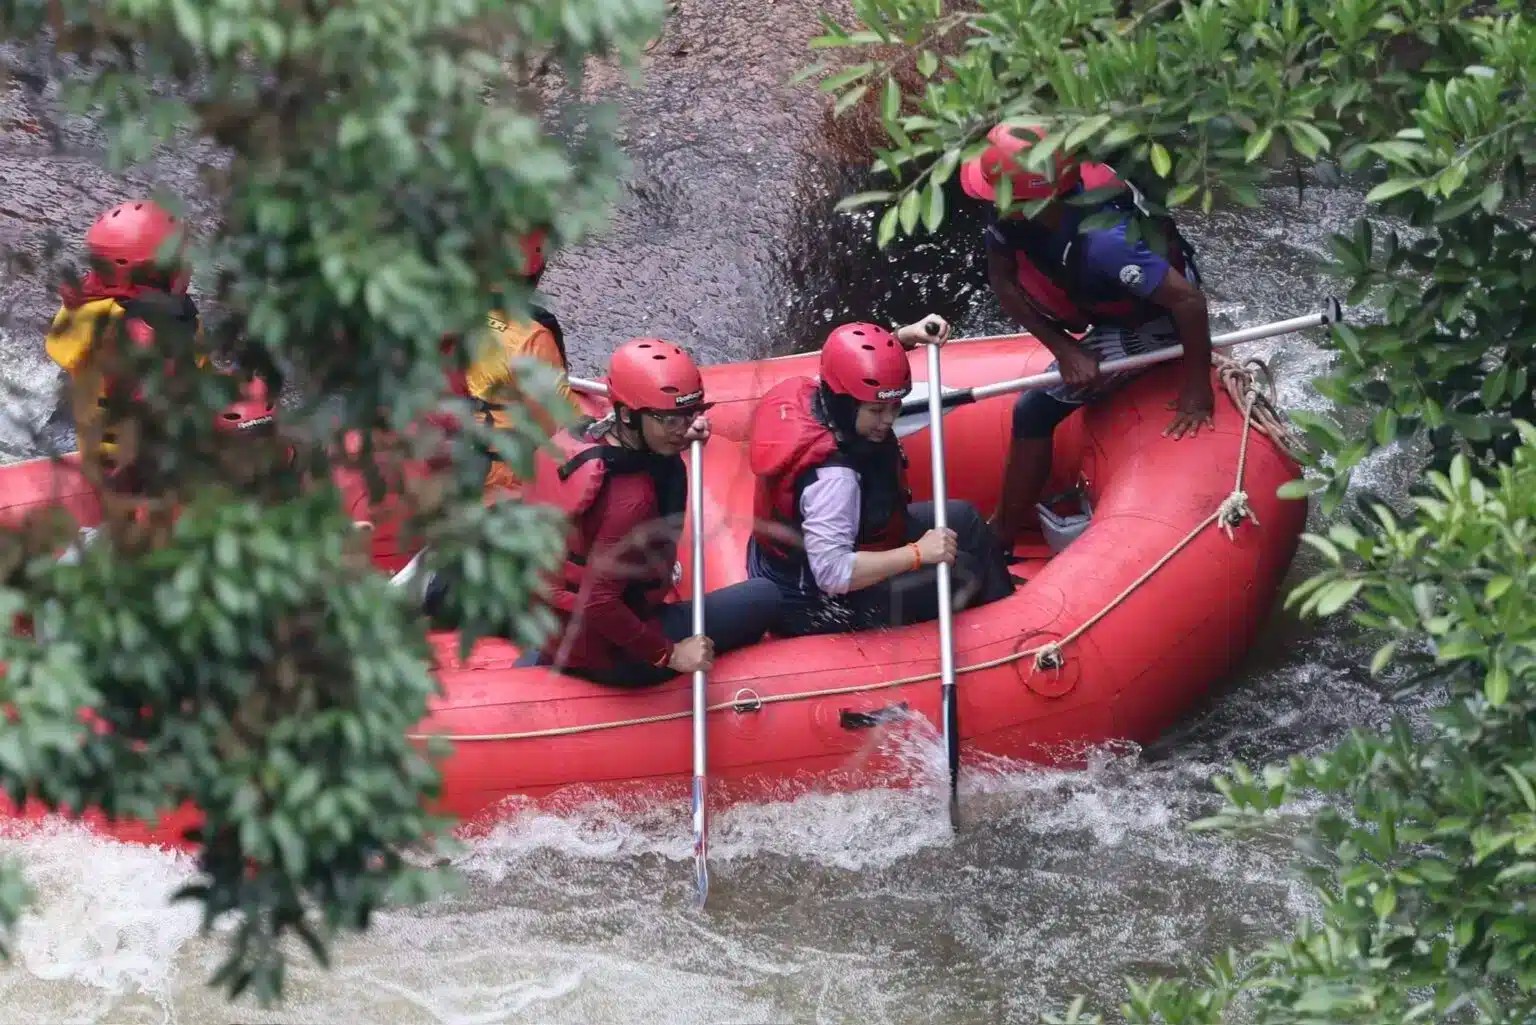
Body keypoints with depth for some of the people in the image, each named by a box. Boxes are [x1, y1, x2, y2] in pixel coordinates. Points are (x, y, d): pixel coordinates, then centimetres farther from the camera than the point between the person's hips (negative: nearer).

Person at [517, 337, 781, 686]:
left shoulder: (572, 436, -8)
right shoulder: (630, 496, -30)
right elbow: (597, 602, -29)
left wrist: (679, 440, -1)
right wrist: (669, 655, -19)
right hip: (608, 657, -7)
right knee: (764, 598, 0)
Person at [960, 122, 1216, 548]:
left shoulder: (1101, 238, -44)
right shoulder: (1009, 208, -25)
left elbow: (1188, 299, -41)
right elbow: (1002, 281, -12)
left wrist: (1197, 391, -31)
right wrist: (1064, 350, -19)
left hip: (1152, 322, -7)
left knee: (1035, 412, -10)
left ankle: (1001, 538, 4)